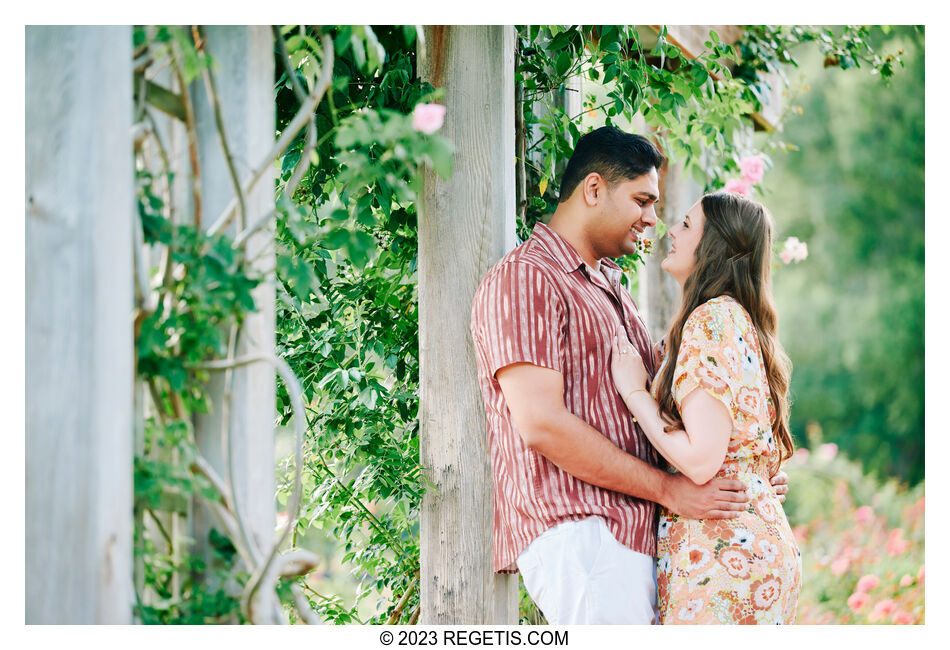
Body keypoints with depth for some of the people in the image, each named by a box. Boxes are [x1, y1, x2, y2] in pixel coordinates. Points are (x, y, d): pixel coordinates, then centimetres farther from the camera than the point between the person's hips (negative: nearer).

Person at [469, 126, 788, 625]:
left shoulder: (609, 287, 27)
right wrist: (668, 489, -13)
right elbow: (542, 424, -16)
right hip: (575, 532, -9)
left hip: (631, 529, 9)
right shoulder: (524, 278, -5)